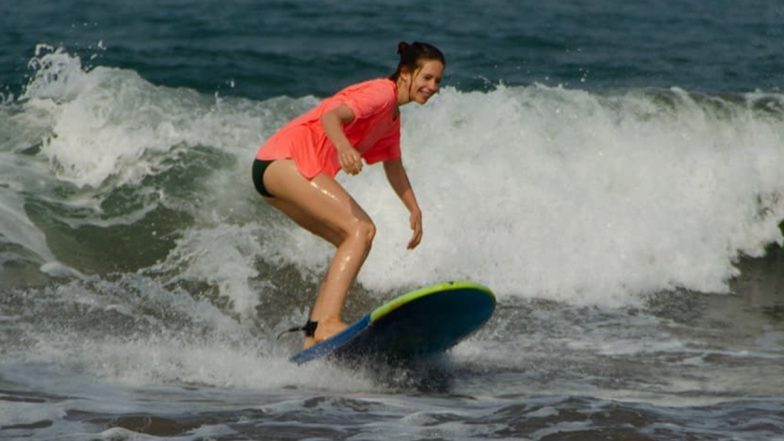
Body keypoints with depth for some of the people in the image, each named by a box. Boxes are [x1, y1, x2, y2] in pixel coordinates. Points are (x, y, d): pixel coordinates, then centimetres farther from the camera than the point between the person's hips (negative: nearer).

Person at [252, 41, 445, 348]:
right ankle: (329, 323, -32)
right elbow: (332, 116, -27)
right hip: (284, 159, -10)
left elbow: (393, 166, 34)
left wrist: (415, 211, 32)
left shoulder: (392, 116, 20)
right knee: (362, 229, -19)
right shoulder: (381, 92, -10)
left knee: (354, 242, 11)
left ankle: (313, 333, 5)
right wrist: (343, 146, -47)